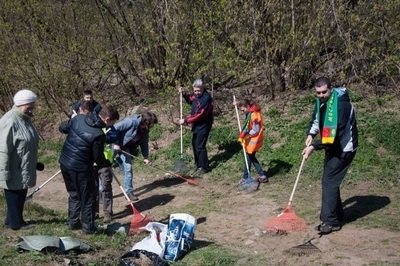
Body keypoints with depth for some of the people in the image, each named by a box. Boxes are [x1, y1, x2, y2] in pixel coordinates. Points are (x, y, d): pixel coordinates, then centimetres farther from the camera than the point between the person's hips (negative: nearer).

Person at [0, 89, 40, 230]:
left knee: (21, 195, 17)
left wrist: (35, 163, 25)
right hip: (14, 171, -9)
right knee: (14, 196, 5)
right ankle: (16, 223, 18)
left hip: (23, 169, 9)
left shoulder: (25, 119, 7)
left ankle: (12, 220, 30)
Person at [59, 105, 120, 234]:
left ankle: (73, 222, 33)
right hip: (80, 169, -7)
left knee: (74, 194, 24)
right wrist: (109, 163, 7)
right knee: (88, 197, 11)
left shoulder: (79, 118, -4)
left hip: (64, 163, 7)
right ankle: (88, 227, 20)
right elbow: (99, 160, -13)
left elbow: (63, 128, 14)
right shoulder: (99, 135, -23)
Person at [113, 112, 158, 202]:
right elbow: (114, 128, -28)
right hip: (114, 144, -7)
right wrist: (115, 143, -29)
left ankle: (129, 191, 10)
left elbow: (144, 143, 7)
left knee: (128, 168, 0)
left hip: (125, 148, 7)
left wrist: (145, 157, 0)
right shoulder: (131, 121, -29)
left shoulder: (145, 130, -4)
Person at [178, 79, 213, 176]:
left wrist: (185, 120, -23)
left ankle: (204, 168, 8)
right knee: (195, 143, 20)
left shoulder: (206, 99, -27)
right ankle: (198, 164, 36)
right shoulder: (195, 95, -2)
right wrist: (184, 93, 1)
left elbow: (199, 115, -28)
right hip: (197, 124, 9)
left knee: (200, 146, -6)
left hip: (204, 125, -9)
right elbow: (190, 99, 22)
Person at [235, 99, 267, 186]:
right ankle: (261, 175, 22)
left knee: (249, 158, 4)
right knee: (251, 157, 17)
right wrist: (238, 103, 5)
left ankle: (245, 177, 17)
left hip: (254, 140, -10)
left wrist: (245, 135, -18)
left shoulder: (254, 115, -27)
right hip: (251, 139, 10)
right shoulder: (251, 111, 0)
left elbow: (256, 130, -24)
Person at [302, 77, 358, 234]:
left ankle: (330, 221, -8)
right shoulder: (321, 102, 2)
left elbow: (334, 134, -30)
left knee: (329, 181, -12)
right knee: (330, 181, 14)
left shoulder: (341, 105, -26)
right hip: (333, 147, 9)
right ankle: (337, 214, 27)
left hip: (344, 149, -9)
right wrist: (310, 134, -3)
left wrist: (314, 147, -30)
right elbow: (316, 120, 16)